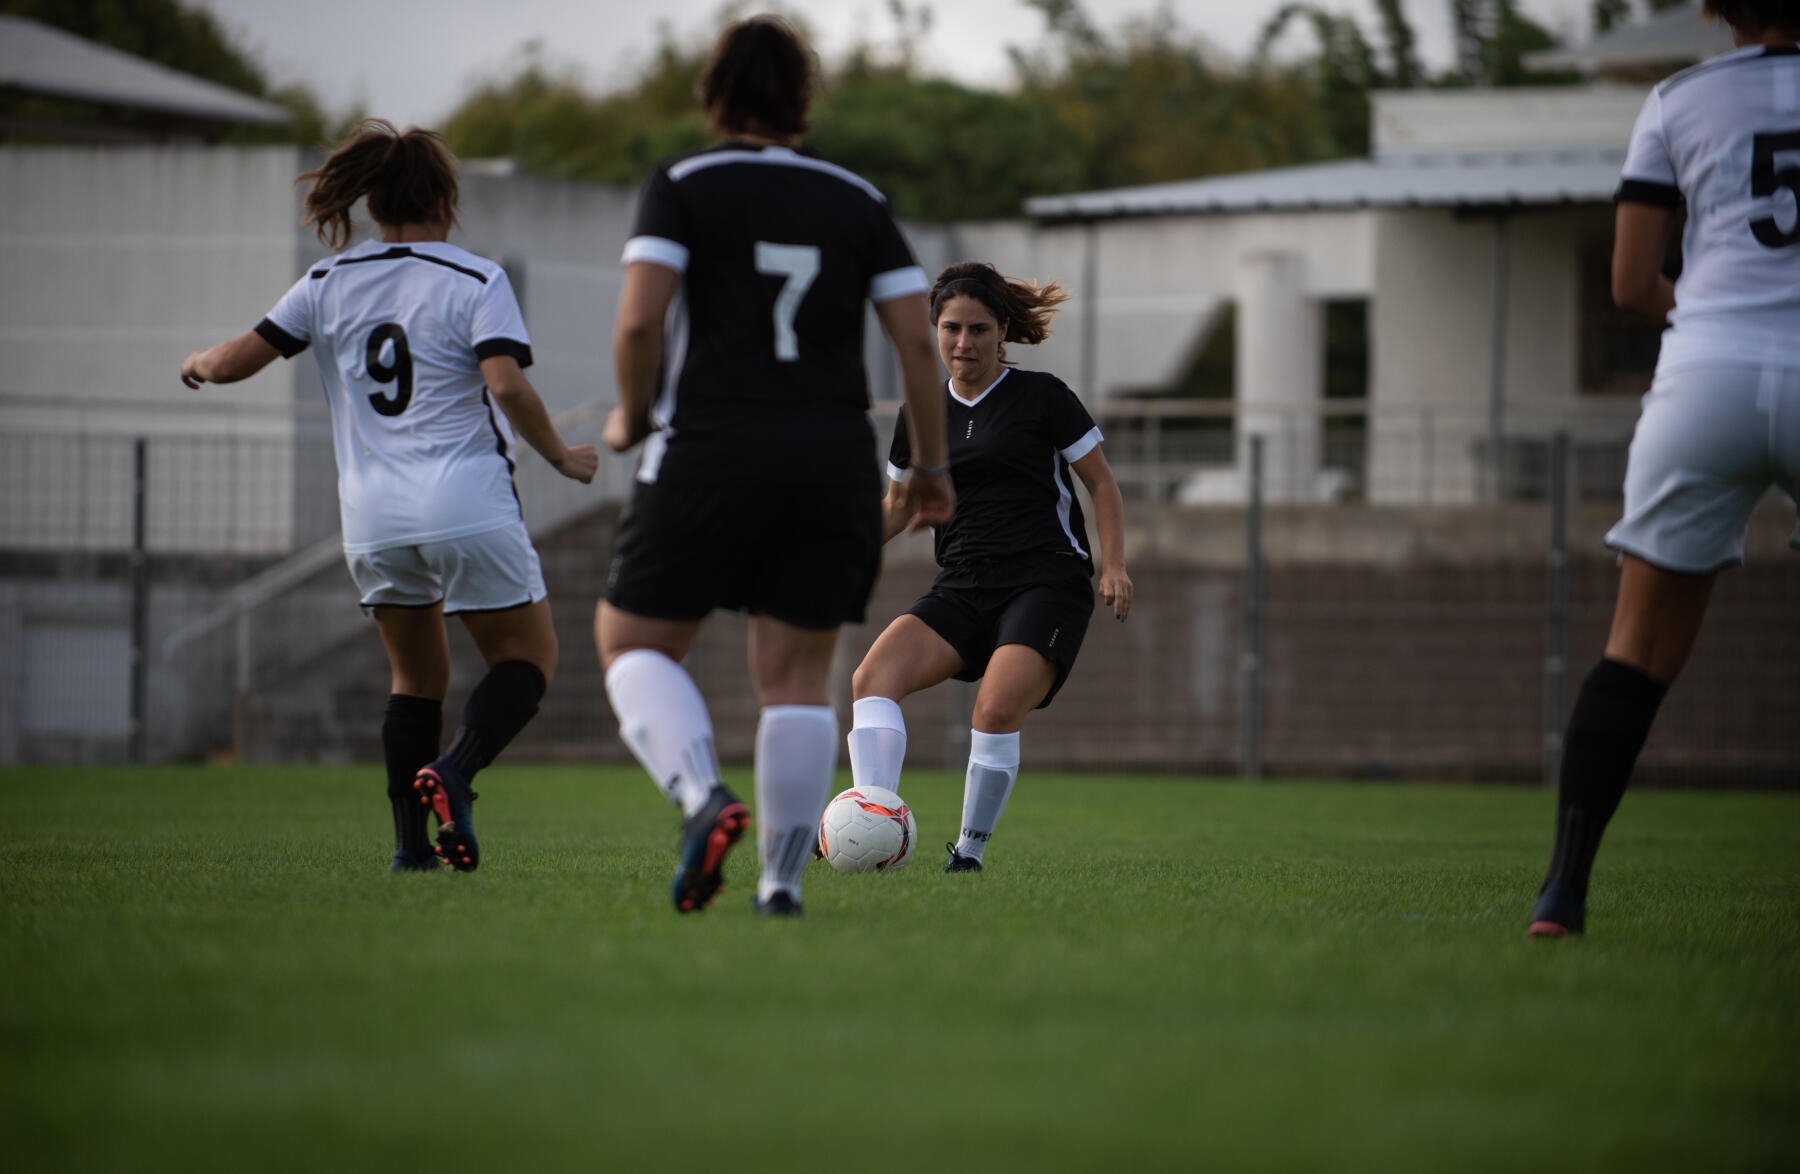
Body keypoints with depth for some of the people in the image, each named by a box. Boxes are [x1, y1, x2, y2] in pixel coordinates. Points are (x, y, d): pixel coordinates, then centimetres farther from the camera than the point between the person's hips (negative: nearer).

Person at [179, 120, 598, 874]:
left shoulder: (330, 283, 7)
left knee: (417, 677, 19)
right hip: (467, 509, -4)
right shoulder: (475, 282, -3)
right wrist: (561, 457, -2)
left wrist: (198, 364, 28)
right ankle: (453, 770, -19)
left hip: (372, 521, 4)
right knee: (528, 658, 8)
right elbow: (508, 387, -16)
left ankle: (410, 841, 7)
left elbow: (237, 360, 6)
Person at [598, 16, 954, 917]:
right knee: (797, 676, 10)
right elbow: (917, 340, 5)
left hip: (711, 451, -3)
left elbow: (639, 318, -12)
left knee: (632, 641, 10)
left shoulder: (681, 186, 0)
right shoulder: (857, 202, 10)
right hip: (836, 462, 3)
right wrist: (932, 468, 13)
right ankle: (783, 879, 4)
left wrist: (633, 417, 5)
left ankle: (703, 798, -15)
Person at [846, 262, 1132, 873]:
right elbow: (899, 504, 24)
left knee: (998, 708, -28)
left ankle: (971, 851, -11)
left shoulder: (1042, 396, 2)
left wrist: (1113, 565, -6)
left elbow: (1102, 482, 6)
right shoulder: (922, 413, 13)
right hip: (961, 588, 5)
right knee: (873, 676, -22)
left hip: (1048, 582, -4)